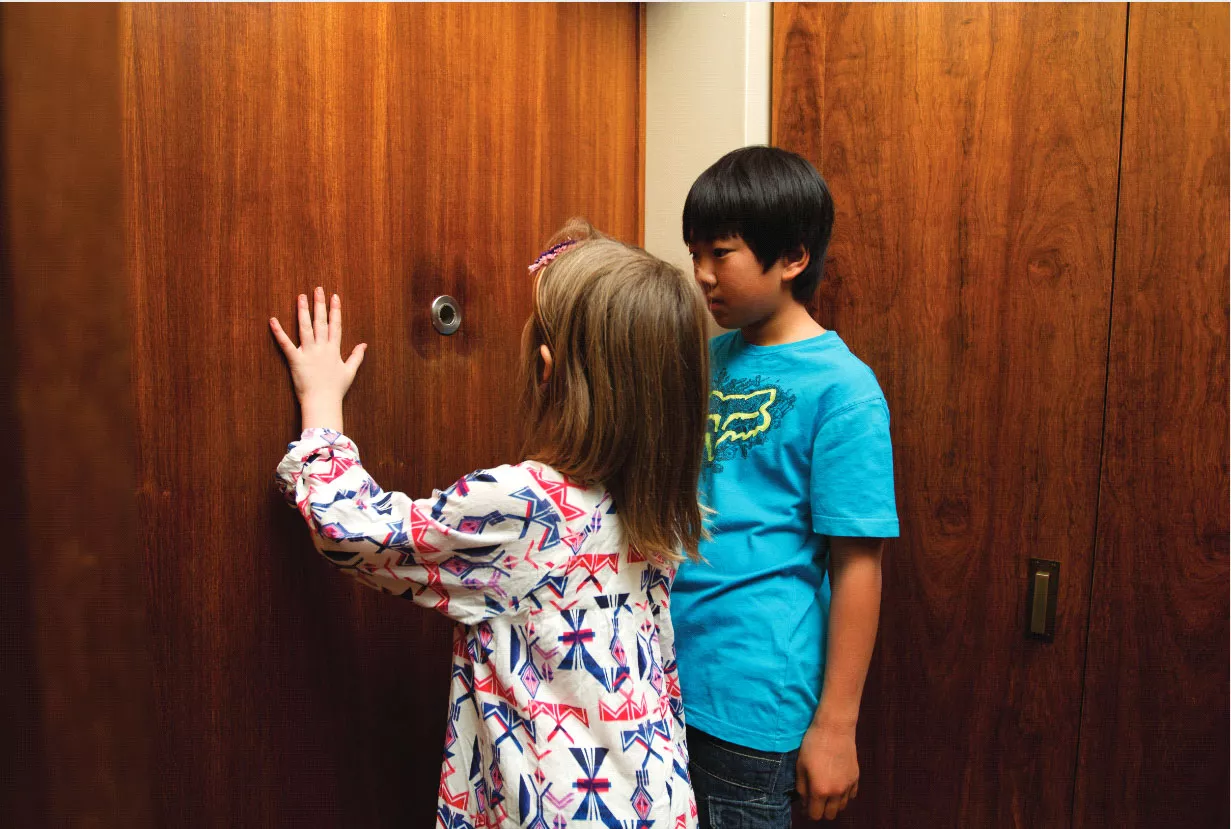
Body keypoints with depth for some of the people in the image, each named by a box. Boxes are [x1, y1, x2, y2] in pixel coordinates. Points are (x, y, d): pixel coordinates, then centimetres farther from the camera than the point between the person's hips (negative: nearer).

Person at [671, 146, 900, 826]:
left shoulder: (840, 389, -16)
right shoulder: (710, 356, 4)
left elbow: (857, 563, -15)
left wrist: (835, 724, -12)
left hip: (750, 697, -6)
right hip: (664, 670, 7)